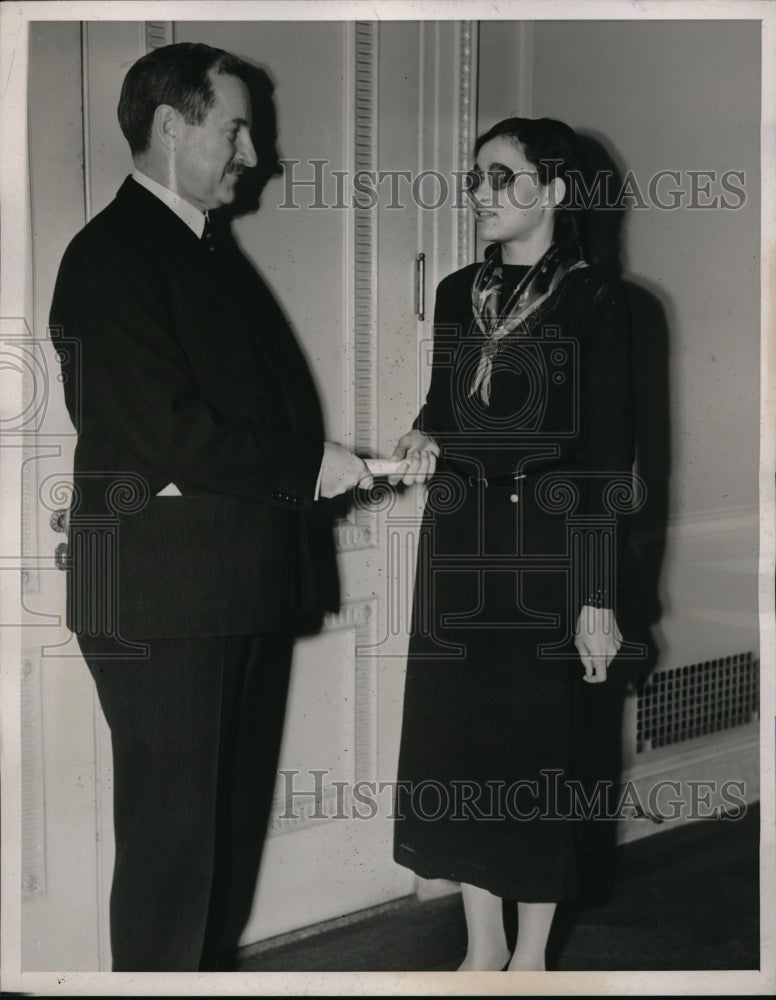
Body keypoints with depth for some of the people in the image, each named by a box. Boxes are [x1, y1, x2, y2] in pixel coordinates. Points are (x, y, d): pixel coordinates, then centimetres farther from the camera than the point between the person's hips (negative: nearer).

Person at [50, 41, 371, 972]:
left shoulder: (210, 250, 19)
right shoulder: (111, 256, -10)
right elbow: (165, 432, -20)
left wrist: (326, 463, 3)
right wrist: (307, 466, -13)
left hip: (247, 583, 9)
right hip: (163, 591, -9)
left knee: (233, 816, 16)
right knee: (171, 827, 1)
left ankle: (211, 965, 31)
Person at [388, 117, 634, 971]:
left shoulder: (591, 299, -6)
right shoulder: (458, 293, 10)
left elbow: (608, 454, -9)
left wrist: (598, 596, -13)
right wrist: (424, 439, -5)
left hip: (547, 547, -5)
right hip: (458, 545, 5)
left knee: (537, 741, 3)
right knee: (453, 735, 8)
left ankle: (530, 955, 22)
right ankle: (482, 943, 26)